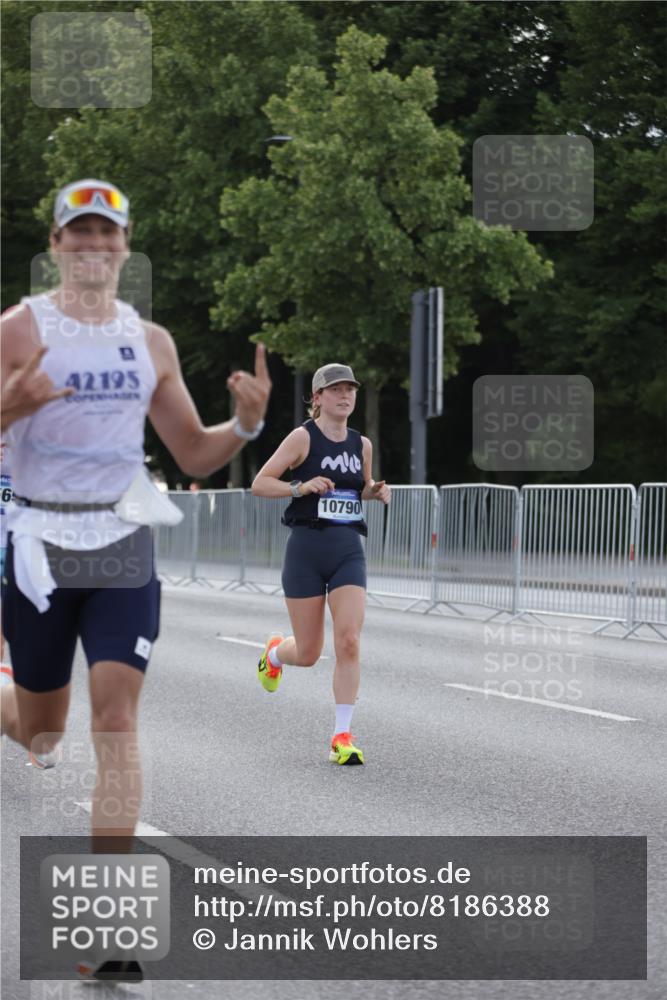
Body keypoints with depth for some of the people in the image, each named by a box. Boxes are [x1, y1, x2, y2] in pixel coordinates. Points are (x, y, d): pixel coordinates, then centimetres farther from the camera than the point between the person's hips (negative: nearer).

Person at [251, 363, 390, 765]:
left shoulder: (362, 444, 9)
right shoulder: (303, 437, -5)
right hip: (307, 549, -3)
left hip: (349, 551, 3)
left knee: (349, 640, -14)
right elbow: (260, 483, -6)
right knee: (308, 653, 4)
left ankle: (342, 737, -8)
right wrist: (301, 487, -21)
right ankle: (275, 653, 42)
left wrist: (376, 491, 4)